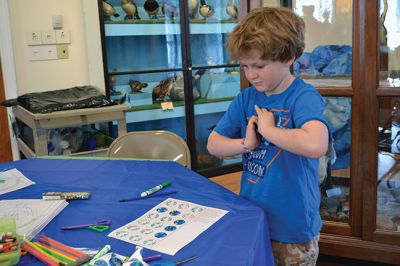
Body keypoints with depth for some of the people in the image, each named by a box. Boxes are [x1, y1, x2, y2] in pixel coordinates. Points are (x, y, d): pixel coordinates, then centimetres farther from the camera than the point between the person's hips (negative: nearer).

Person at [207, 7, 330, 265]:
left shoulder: (304, 97, -19)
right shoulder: (246, 99, -1)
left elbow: (316, 146, -39)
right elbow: (213, 144, 4)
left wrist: (268, 129, -25)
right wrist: (245, 144, -14)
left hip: (294, 227, -5)